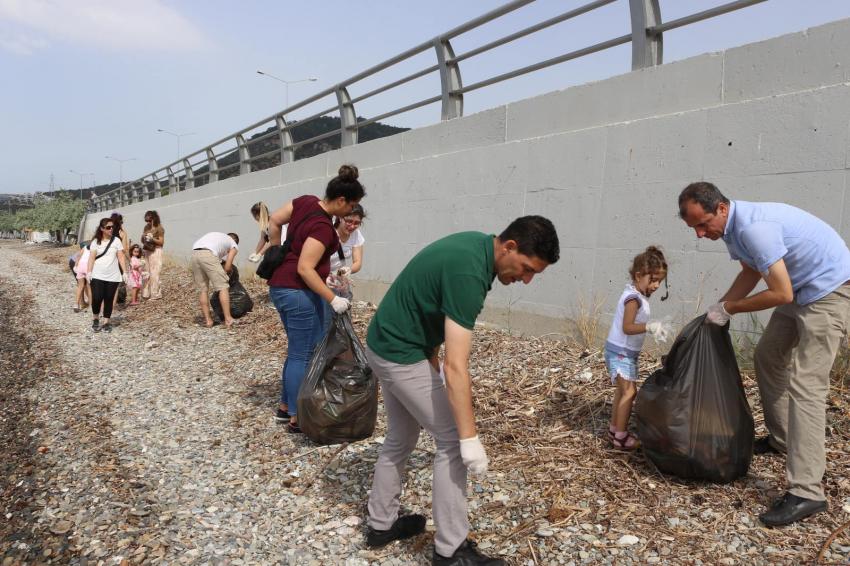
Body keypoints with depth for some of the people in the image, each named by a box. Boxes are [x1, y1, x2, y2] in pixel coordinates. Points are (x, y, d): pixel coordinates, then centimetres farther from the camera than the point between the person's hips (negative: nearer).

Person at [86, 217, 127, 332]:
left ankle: (106, 322, 16)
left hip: (113, 277, 1)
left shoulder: (116, 240, 3)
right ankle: (95, 319, 18)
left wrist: (125, 272, -5)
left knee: (108, 299, 5)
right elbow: (92, 257, -2)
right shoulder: (96, 241, 1)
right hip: (97, 276, -1)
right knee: (97, 298, -7)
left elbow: (121, 257, 1)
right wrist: (89, 272, -11)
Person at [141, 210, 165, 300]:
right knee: (146, 273, 3)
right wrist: (143, 238, -4)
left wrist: (152, 239, -20)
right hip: (147, 251, 6)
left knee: (154, 273, -7)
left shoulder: (159, 228, -6)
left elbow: (161, 242, -7)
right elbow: (142, 241, 18)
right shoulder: (146, 228, 13)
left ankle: (155, 294, -1)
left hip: (155, 252, -6)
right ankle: (146, 293, 8)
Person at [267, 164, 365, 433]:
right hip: (298, 292, -9)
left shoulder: (306, 201, 3)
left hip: (280, 286, 9)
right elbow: (304, 268, -26)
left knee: (298, 350, 19)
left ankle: (285, 406, 29)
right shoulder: (323, 227, -21)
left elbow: (274, 221, 12)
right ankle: (297, 418, 10)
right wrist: (333, 300, -24)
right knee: (303, 355, 1)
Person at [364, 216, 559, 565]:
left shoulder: (476, 246, 2)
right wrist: (470, 438, -26)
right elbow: (455, 366, -30)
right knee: (451, 440, -2)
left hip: (385, 345, 10)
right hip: (401, 354, -10)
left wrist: (432, 367, 12)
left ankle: (381, 525, 35)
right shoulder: (468, 272, -28)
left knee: (400, 438, 20)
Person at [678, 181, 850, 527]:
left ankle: (805, 492, -14)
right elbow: (751, 272, 16)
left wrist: (728, 309, -16)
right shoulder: (732, 227, 1)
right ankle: (780, 438, 36)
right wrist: (717, 309, 8)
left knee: (805, 384, -15)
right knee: (767, 357, 20)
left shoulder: (753, 227, -30)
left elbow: (781, 294, -28)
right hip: (800, 288, 10)